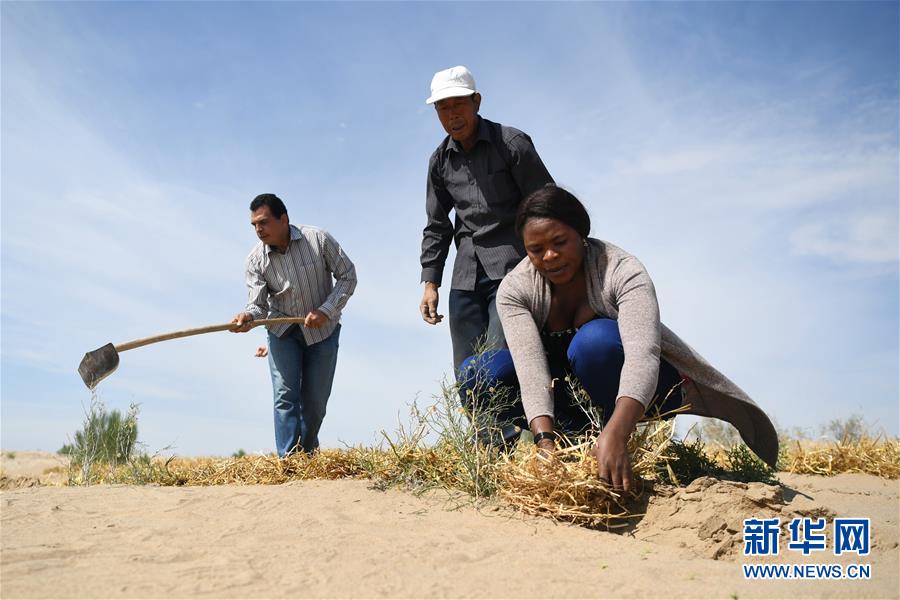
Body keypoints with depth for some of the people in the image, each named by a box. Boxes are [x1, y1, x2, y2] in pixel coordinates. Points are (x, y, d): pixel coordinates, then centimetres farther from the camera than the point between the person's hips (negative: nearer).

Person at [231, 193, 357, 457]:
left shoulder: (318, 239, -17)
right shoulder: (256, 260, -12)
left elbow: (347, 274, -10)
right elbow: (259, 304, -14)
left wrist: (326, 311, -20)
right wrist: (247, 316, -39)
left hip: (322, 329, -1)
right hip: (282, 330, 1)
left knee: (315, 400, 4)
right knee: (285, 396, -12)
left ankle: (307, 455, 27)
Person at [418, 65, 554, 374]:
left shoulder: (512, 143, -3)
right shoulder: (440, 161, 12)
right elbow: (437, 226, 18)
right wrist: (430, 283, 10)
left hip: (513, 266, -5)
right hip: (466, 275, 5)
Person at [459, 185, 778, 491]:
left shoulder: (622, 271, -25)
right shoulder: (514, 290, -17)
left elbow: (643, 352, -41)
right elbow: (529, 365, -30)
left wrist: (615, 435, -57)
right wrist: (546, 439, -46)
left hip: (631, 393, -3)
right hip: (570, 392, 3)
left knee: (596, 339, -37)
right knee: (477, 374, -22)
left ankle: (627, 441, -13)